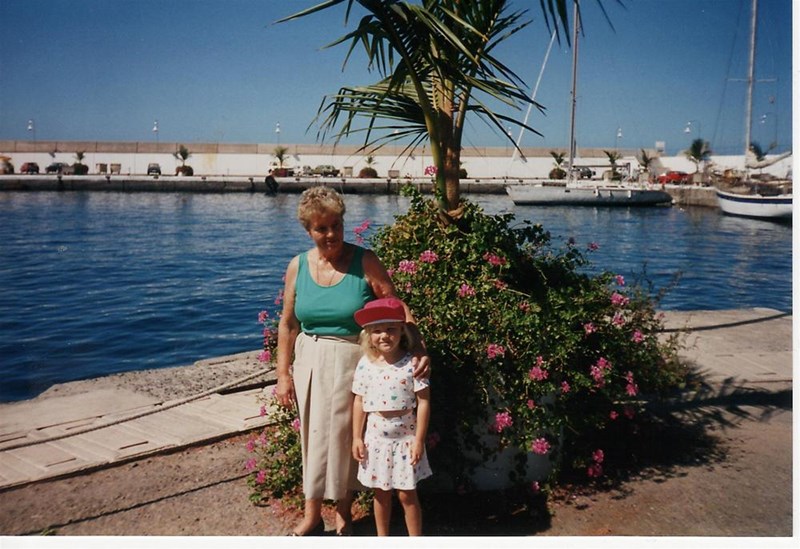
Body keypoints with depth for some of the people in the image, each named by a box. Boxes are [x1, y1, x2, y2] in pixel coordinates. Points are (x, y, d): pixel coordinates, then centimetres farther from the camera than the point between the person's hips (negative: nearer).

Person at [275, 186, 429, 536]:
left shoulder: (365, 261, -10)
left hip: (354, 360, -2)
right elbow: (288, 324, 4)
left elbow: (398, 310, -11)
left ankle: (344, 515, 31)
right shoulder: (298, 267, -1)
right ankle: (311, 515, 30)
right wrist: (283, 373, 2)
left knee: (347, 436, 10)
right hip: (311, 362, 3)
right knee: (314, 436, 13)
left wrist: (419, 348, -24)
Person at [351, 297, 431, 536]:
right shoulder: (365, 364, -3)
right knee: (381, 493, 16)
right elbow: (359, 403, 4)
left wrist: (419, 440, -11)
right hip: (376, 438, 3)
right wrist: (357, 438, 3)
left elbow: (423, 402, -10)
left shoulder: (412, 363, -12)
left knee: (407, 494, 6)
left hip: (405, 438, -3)